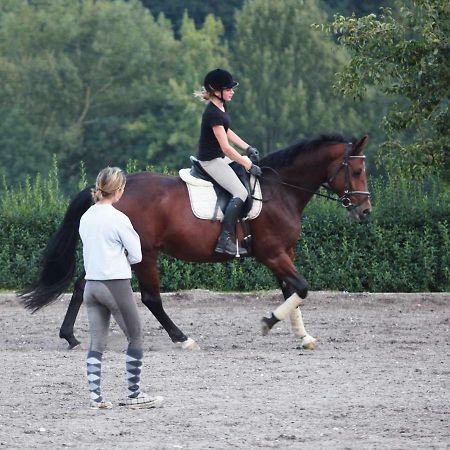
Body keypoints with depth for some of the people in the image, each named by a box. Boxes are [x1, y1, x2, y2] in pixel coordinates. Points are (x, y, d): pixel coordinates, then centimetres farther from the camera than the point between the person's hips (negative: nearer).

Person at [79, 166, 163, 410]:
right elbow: (136, 255, -8)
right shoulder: (118, 219, -13)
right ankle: (134, 395, 8)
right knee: (136, 337, 7)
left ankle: (95, 396, 0)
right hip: (116, 285, -6)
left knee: (97, 343, 7)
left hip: (91, 284, 6)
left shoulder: (86, 218, 6)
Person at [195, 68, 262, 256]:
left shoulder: (221, 106, 6)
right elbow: (226, 147, -26)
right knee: (241, 193, -19)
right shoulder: (213, 114, -25)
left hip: (220, 156, 11)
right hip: (211, 161, -11)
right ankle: (225, 240, -23)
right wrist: (248, 166, -19)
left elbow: (227, 132, 21)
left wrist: (247, 148, 13)